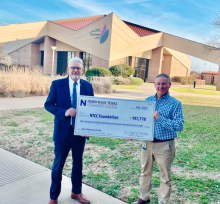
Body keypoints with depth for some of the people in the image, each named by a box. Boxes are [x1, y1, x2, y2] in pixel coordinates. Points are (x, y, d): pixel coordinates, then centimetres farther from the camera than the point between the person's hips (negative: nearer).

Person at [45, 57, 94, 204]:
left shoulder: (88, 86, 2)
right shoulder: (57, 84, -5)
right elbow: (48, 104, -7)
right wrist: (64, 112, -23)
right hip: (63, 131, -2)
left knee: (78, 163, 17)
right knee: (58, 164, 10)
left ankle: (76, 192, 38)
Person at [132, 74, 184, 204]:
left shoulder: (175, 104, -11)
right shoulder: (148, 100, 4)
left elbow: (179, 126, -18)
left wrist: (160, 118, -26)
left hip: (165, 145, -5)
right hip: (147, 142, 5)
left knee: (165, 176, 9)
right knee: (145, 172, 19)